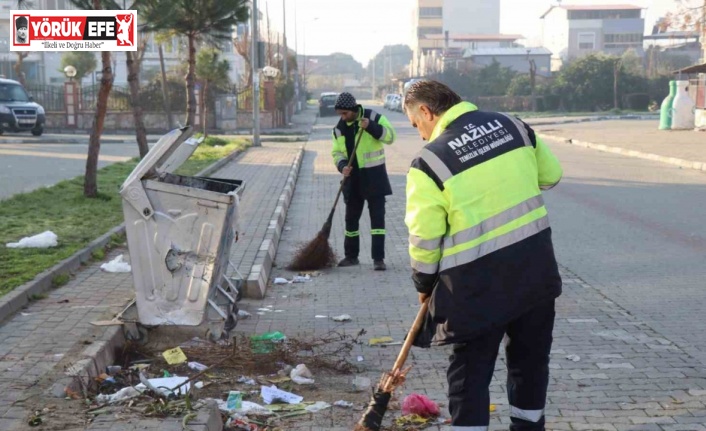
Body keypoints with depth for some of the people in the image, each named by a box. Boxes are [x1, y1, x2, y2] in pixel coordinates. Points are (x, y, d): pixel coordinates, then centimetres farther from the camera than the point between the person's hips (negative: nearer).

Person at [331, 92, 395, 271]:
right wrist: (342, 166, -13)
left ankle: (378, 258, -3)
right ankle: (351, 256, 24)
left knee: (377, 217, -6)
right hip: (353, 178, 4)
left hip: (374, 175, -4)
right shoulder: (339, 128, 4)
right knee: (351, 218, 10)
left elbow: (390, 136, -16)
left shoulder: (373, 117, -9)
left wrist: (371, 127, -30)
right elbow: (337, 152, 7)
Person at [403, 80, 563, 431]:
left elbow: (424, 237, -8)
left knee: (470, 369, 9)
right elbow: (551, 175, 15)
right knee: (531, 358, 21)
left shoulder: (429, 162, -12)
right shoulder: (511, 124, 3)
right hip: (536, 265, 5)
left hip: (479, 279, -5)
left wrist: (424, 284, 8)